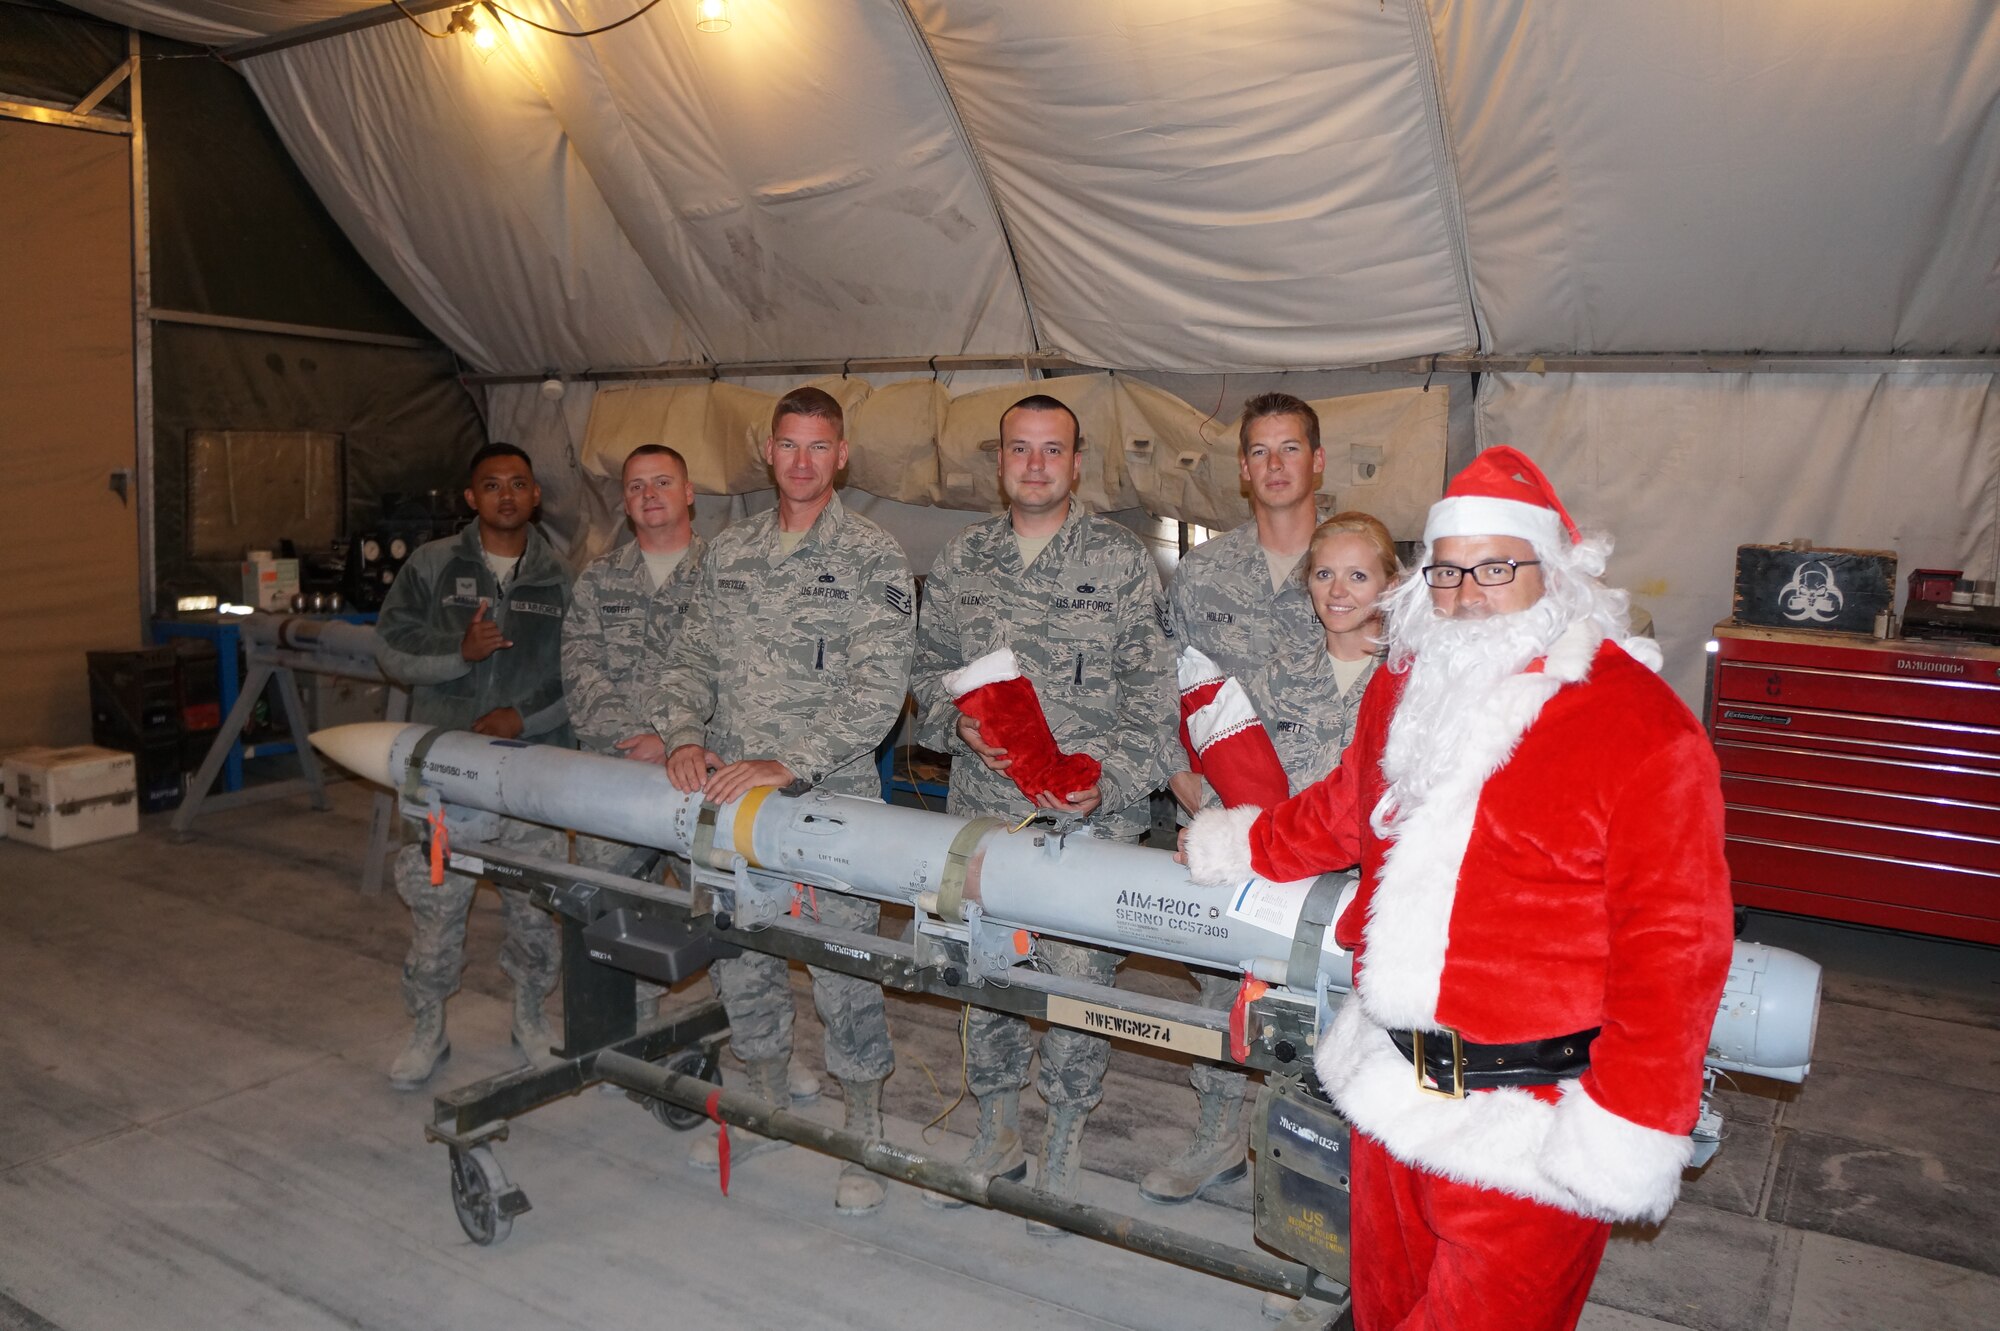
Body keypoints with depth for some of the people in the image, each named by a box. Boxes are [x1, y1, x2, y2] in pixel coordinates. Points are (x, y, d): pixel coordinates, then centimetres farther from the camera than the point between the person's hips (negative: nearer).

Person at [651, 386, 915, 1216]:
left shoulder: (872, 558, -5)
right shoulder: (728, 554, 11)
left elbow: (878, 689, -13)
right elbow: (693, 659, 14)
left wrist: (786, 764, -20)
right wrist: (684, 737, -5)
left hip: (831, 799, -5)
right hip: (727, 796, 5)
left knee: (843, 972, 0)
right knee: (737, 959, 15)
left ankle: (863, 1141, 20)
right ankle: (765, 1109, 36)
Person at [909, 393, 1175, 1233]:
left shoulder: (1122, 563, -2)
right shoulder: (960, 561, 9)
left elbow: (1151, 692, -4)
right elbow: (929, 667, 15)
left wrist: (1108, 781, -17)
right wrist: (959, 723, -6)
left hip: (1088, 820, -3)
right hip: (981, 812, 4)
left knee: (1076, 982, 1)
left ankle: (1063, 1152, 23)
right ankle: (997, 1139, 33)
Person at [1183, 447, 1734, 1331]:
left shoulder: (1641, 727, -14)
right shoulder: (1405, 689, 7)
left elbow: (1671, 949, -16)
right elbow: (1347, 811, 26)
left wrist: (1624, 1129, -17)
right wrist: (1243, 843, 38)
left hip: (1527, 1128, -6)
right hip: (1394, 1088, 6)